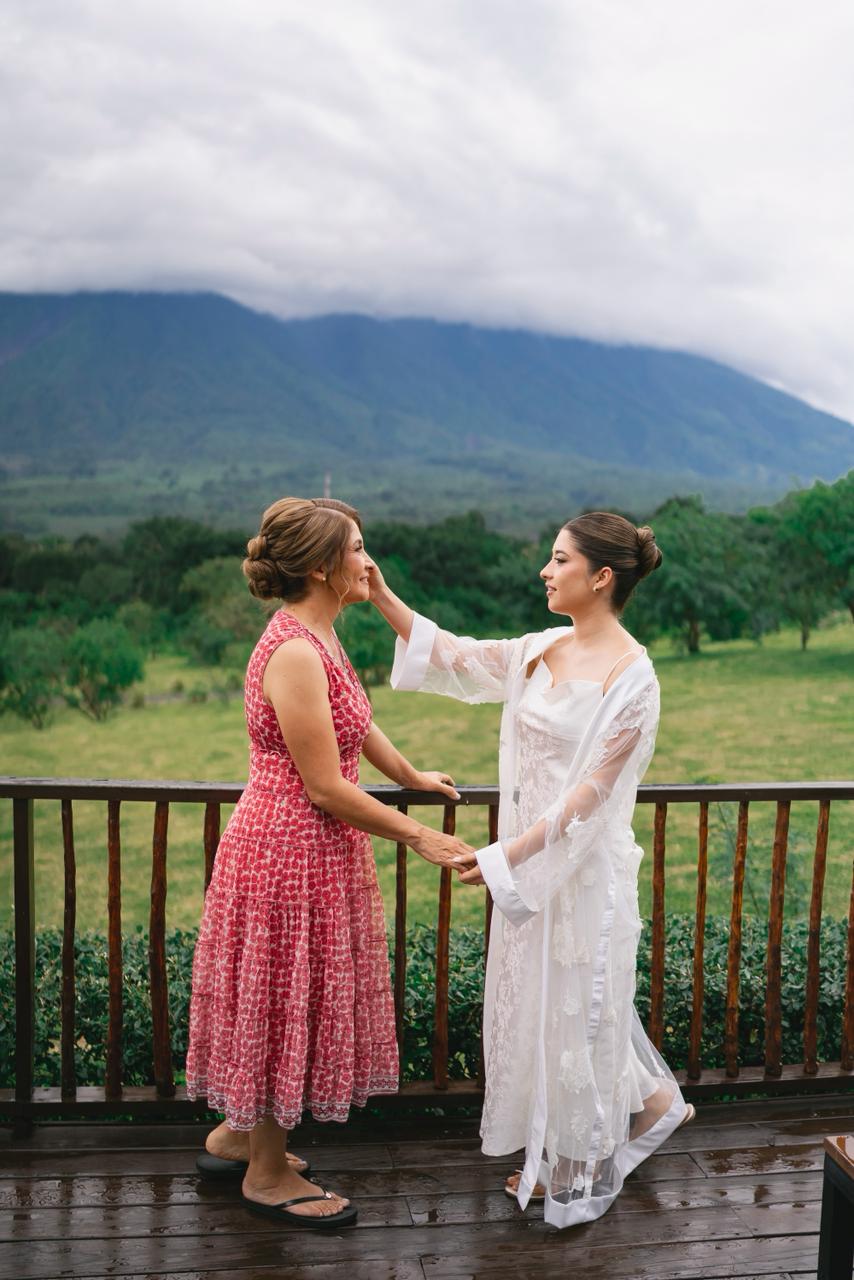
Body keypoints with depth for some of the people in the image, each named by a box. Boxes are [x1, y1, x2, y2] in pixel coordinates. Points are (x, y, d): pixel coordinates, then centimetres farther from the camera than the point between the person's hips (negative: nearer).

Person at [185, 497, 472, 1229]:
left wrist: (411, 776, 35)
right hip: (291, 849, -9)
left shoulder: (318, 637, 6)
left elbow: (355, 721, 23)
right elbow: (325, 788, -23)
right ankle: (268, 1174, 27)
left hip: (310, 845, 9)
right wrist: (419, 838, -13)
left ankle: (237, 1135, 40)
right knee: (283, 1003, 7)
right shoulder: (294, 653, -24)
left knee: (287, 1001, 21)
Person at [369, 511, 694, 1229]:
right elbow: (454, 658, 8)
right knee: (535, 1007, 18)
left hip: (585, 867, -7)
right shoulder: (543, 650, 3)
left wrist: (504, 856, -24)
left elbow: (592, 793, -21)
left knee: (576, 1014, 8)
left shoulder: (630, 676, -19)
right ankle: (560, 1162, 37)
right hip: (531, 861, 8)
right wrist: (382, 598, 1)